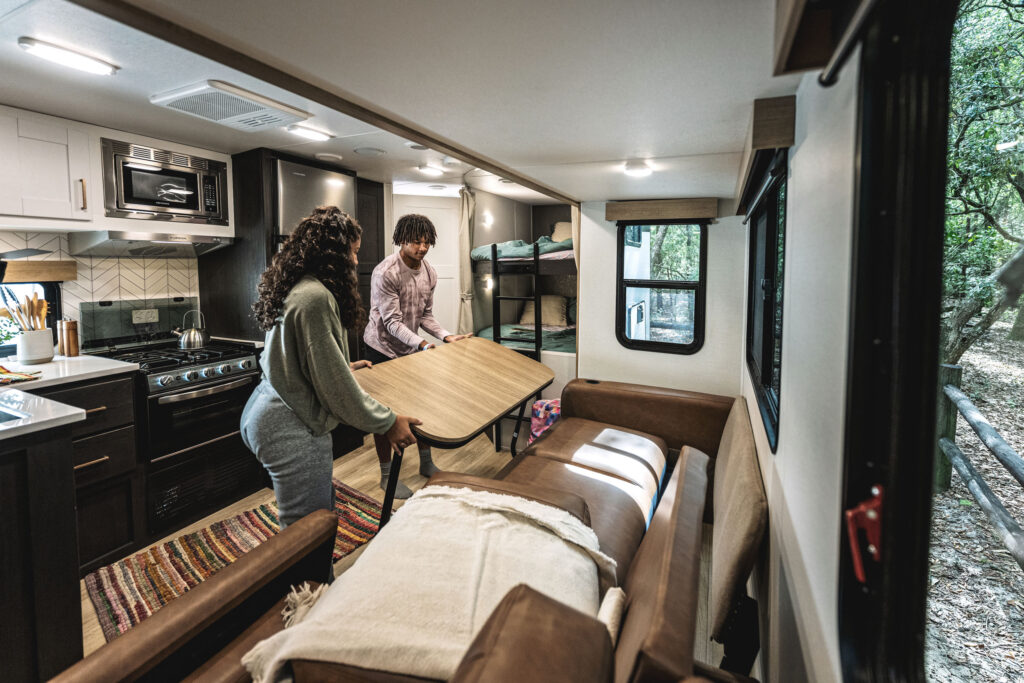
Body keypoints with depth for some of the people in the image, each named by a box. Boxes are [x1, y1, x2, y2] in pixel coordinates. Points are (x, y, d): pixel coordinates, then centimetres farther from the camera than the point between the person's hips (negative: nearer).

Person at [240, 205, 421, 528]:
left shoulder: (295, 287, 10)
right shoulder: (315, 297, -22)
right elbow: (335, 386, -20)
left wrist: (344, 366, 30)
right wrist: (386, 422, -11)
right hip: (290, 430, -11)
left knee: (320, 511, 22)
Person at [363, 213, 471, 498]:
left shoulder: (429, 273, -2)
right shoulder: (385, 273, -23)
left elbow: (425, 315, 4)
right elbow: (392, 322, -25)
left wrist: (446, 336, -11)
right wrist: (422, 344, -36)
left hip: (411, 348, 6)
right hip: (383, 349, -6)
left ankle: (426, 463, 30)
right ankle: (387, 475, 18)